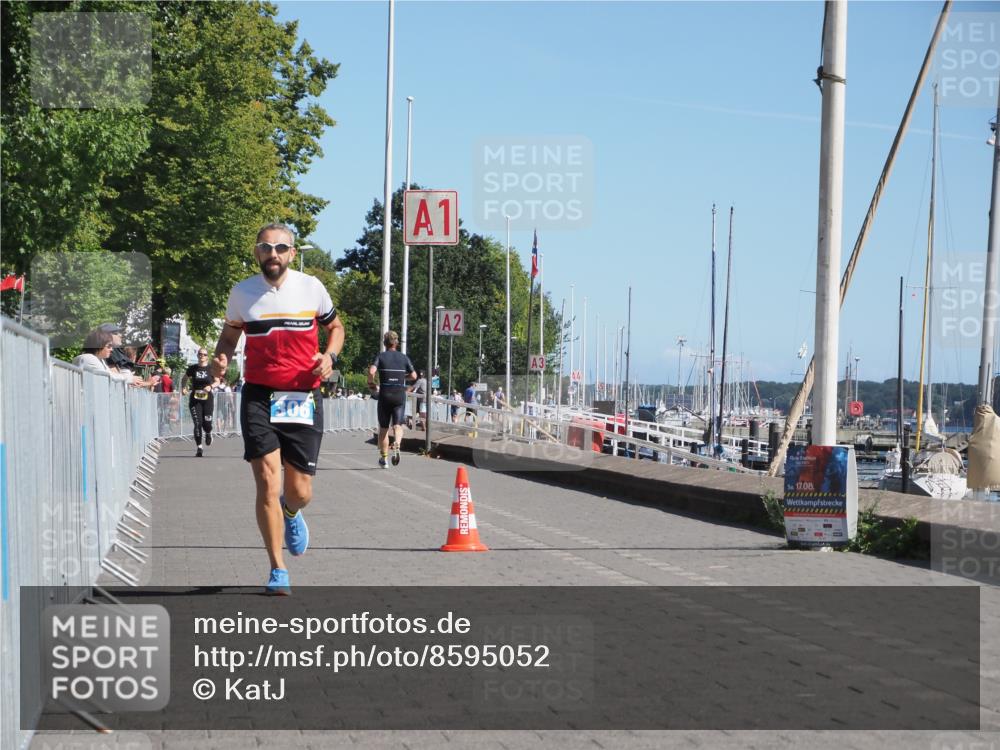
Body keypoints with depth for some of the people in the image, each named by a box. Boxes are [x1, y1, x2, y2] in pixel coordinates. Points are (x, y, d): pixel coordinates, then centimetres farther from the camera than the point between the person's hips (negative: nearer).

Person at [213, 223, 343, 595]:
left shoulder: (311, 287, 2)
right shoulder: (242, 292, 3)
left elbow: (335, 327, 16)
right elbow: (230, 333, 18)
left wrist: (329, 356, -4)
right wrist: (222, 357, -4)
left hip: (303, 398, 1)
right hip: (258, 397, 0)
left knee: (300, 493, 3)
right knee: (267, 482, -13)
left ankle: (290, 512, 44)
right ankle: (278, 570, 0)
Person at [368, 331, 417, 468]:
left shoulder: (381, 356, -1)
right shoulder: (404, 357, 5)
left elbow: (371, 371, -17)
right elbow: (413, 376, 6)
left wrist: (371, 383, 2)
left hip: (385, 394, -1)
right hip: (400, 395, 1)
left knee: (383, 428, 11)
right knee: (397, 425, -2)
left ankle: (383, 458, 17)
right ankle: (396, 446, -33)